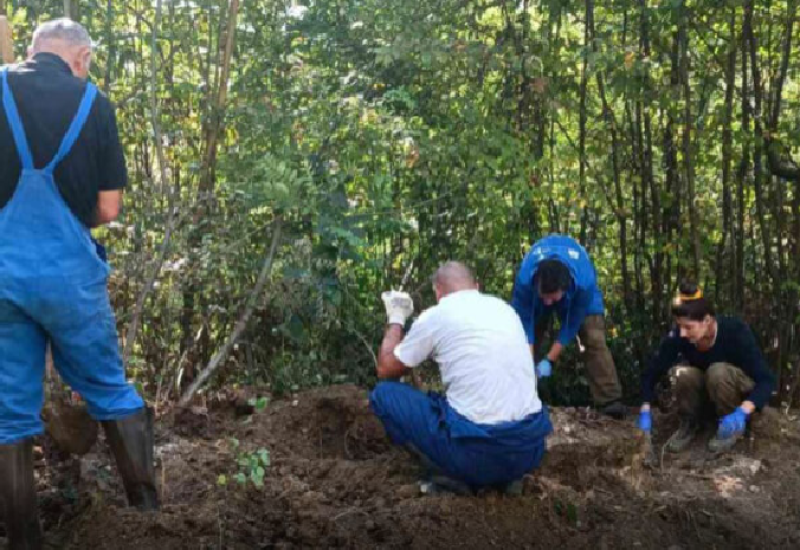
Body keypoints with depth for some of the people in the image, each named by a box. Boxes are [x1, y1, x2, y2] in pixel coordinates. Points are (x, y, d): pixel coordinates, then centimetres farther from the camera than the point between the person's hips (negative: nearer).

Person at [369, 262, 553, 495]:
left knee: (384, 394, 11)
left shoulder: (435, 316, 0)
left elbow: (385, 369, 13)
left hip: (478, 451, -5)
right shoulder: (505, 309, 15)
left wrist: (396, 319, 28)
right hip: (530, 448, 6)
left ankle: (451, 476, -1)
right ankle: (505, 474, 13)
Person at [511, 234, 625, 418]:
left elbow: (571, 325, -30)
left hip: (577, 288, -1)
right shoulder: (525, 280, -42)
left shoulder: (584, 283, -44)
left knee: (594, 339, -15)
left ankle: (609, 400, -15)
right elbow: (525, 324, -31)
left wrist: (549, 360, -28)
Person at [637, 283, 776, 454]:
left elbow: (766, 380, -32)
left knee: (718, 371, -35)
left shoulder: (736, 332, -30)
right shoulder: (678, 336, -23)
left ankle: (732, 426, -11)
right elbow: (653, 372, -18)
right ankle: (690, 422, -4)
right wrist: (645, 411, -30)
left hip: (740, 394, -3)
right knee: (682, 373, -30)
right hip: (705, 395, 3)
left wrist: (742, 412, -48)